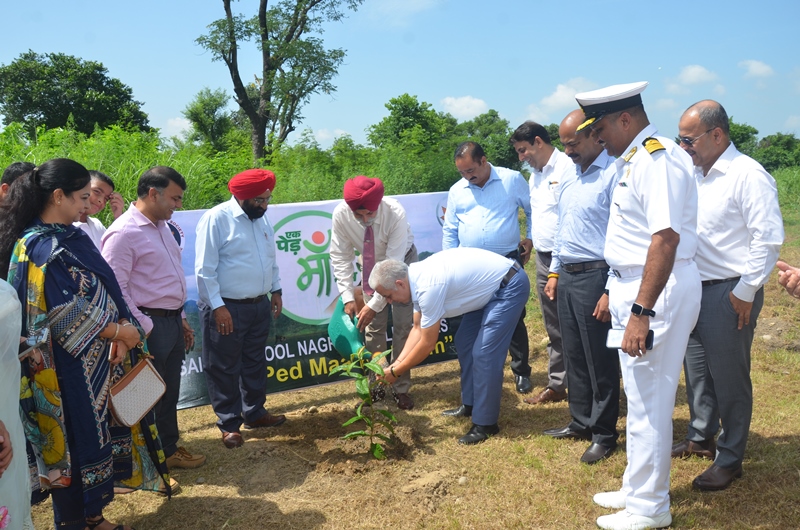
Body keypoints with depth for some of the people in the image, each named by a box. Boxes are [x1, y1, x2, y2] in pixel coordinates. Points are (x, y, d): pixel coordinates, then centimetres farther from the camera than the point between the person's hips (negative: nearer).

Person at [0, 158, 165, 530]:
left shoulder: (73, 237, 8)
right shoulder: (40, 248, -18)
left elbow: (104, 295, 8)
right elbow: (64, 314, -21)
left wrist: (120, 335, -7)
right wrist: (119, 331, -11)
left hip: (95, 362, 8)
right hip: (67, 370, -8)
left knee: (95, 437, 17)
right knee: (74, 444, 6)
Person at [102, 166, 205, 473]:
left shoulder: (162, 226, 11)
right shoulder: (124, 233, -17)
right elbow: (116, 288, -19)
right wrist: (144, 328, -18)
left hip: (172, 321, 8)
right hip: (150, 325, -8)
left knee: (170, 392, 19)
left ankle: (168, 449, 35)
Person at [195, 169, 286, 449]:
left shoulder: (262, 217, 6)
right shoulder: (216, 219, -16)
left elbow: (272, 258, 17)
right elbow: (205, 270, -17)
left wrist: (276, 290, 13)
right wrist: (218, 307, -19)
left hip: (260, 305, 7)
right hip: (228, 308, -7)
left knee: (255, 363, 19)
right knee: (225, 368, 6)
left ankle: (254, 413, 35)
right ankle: (229, 424, 20)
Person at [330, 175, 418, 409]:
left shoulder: (395, 213, -38)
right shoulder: (340, 214, -30)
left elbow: (393, 264, -35)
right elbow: (340, 257, -20)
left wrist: (375, 305, -35)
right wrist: (348, 297, -27)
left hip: (401, 262, -2)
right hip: (372, 265, 3)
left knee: (402, 326, -2)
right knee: (373, 327, 4)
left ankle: (400, 388, 11)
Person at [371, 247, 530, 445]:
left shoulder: (429, 287, -29)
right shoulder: (417, 278, -1)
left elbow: (428, 343, -20)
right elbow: (418, 329, 9)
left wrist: (395, 372, -9)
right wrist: (396, 362, 1)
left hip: (510, 286, -10)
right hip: (491, 286, 10)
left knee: (484, 353, -13)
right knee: (464, 342, 14)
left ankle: (485, 424, -1)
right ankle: (470, 405, 26)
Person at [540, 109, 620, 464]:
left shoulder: (614, 174, -14)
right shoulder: (568, 177, 13)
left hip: (595, 276, -8)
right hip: (567, 276, 8)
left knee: (600, 361, 3)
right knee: (574, 355, 16)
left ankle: (604, 435, 18)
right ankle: (581, 422, 31)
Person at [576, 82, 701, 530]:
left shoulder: (657, 159, -18)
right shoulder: (635, 159, 12)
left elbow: (666, 239, -27)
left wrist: (641, 312, -28)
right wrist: (617, 292, 19)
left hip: (658, 291, -10)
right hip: (636, 286, 10)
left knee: (648, 403, 1)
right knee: (642, 397, 19)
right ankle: (639, 490, 34)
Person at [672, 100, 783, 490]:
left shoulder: (748, 175, -15)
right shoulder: (695, 175, 10)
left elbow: (768, 238, -18)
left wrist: (745, 292, -16)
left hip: (730, 293, -8)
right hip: (694, 289, 8)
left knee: (729, 378, 4)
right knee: (696, 370, 19)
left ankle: (729, 460, 19)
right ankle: (701, 437, 38)